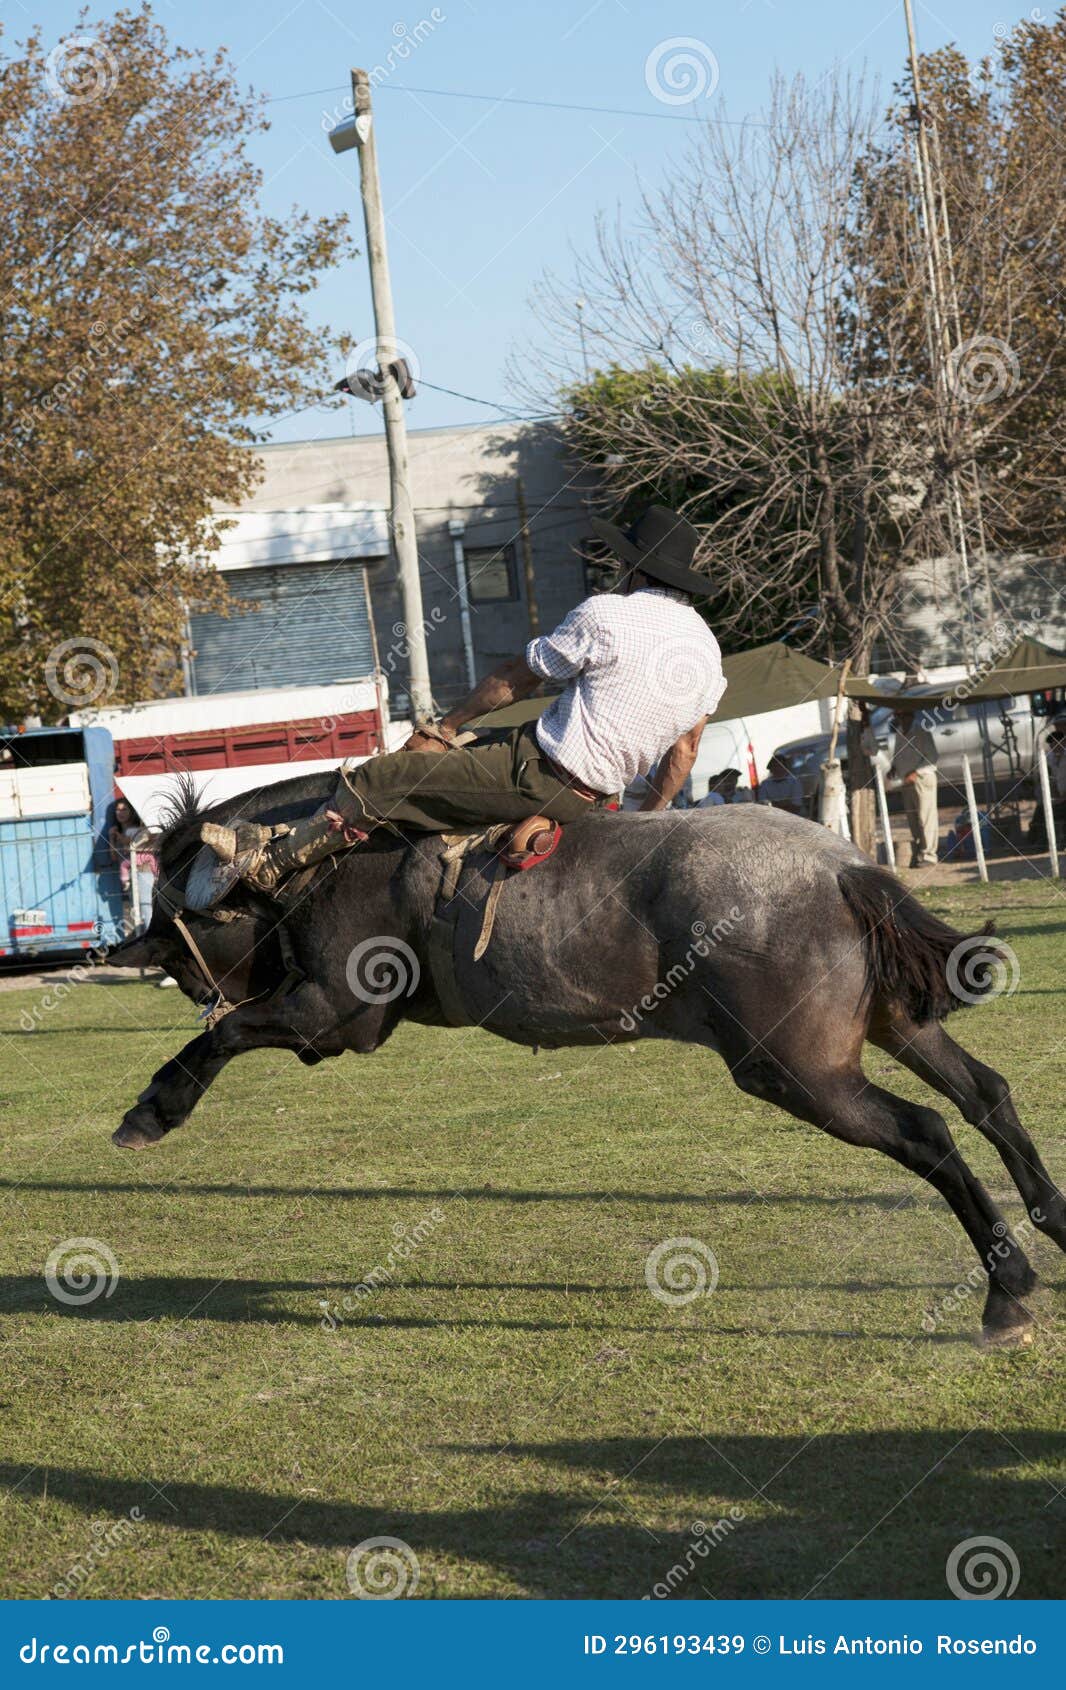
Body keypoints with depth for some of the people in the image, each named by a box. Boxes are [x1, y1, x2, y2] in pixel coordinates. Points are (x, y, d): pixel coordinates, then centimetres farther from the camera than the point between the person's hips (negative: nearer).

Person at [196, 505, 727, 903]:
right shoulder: (707, 647, 7)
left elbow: (515, 680, -3)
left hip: (538, 776, -8)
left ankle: (267, 861, 8)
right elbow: (684, 751, 14)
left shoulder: (605, 616, -14)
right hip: (591, 797, 8)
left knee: (373, 782, -2)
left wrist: (448, 726, 10)